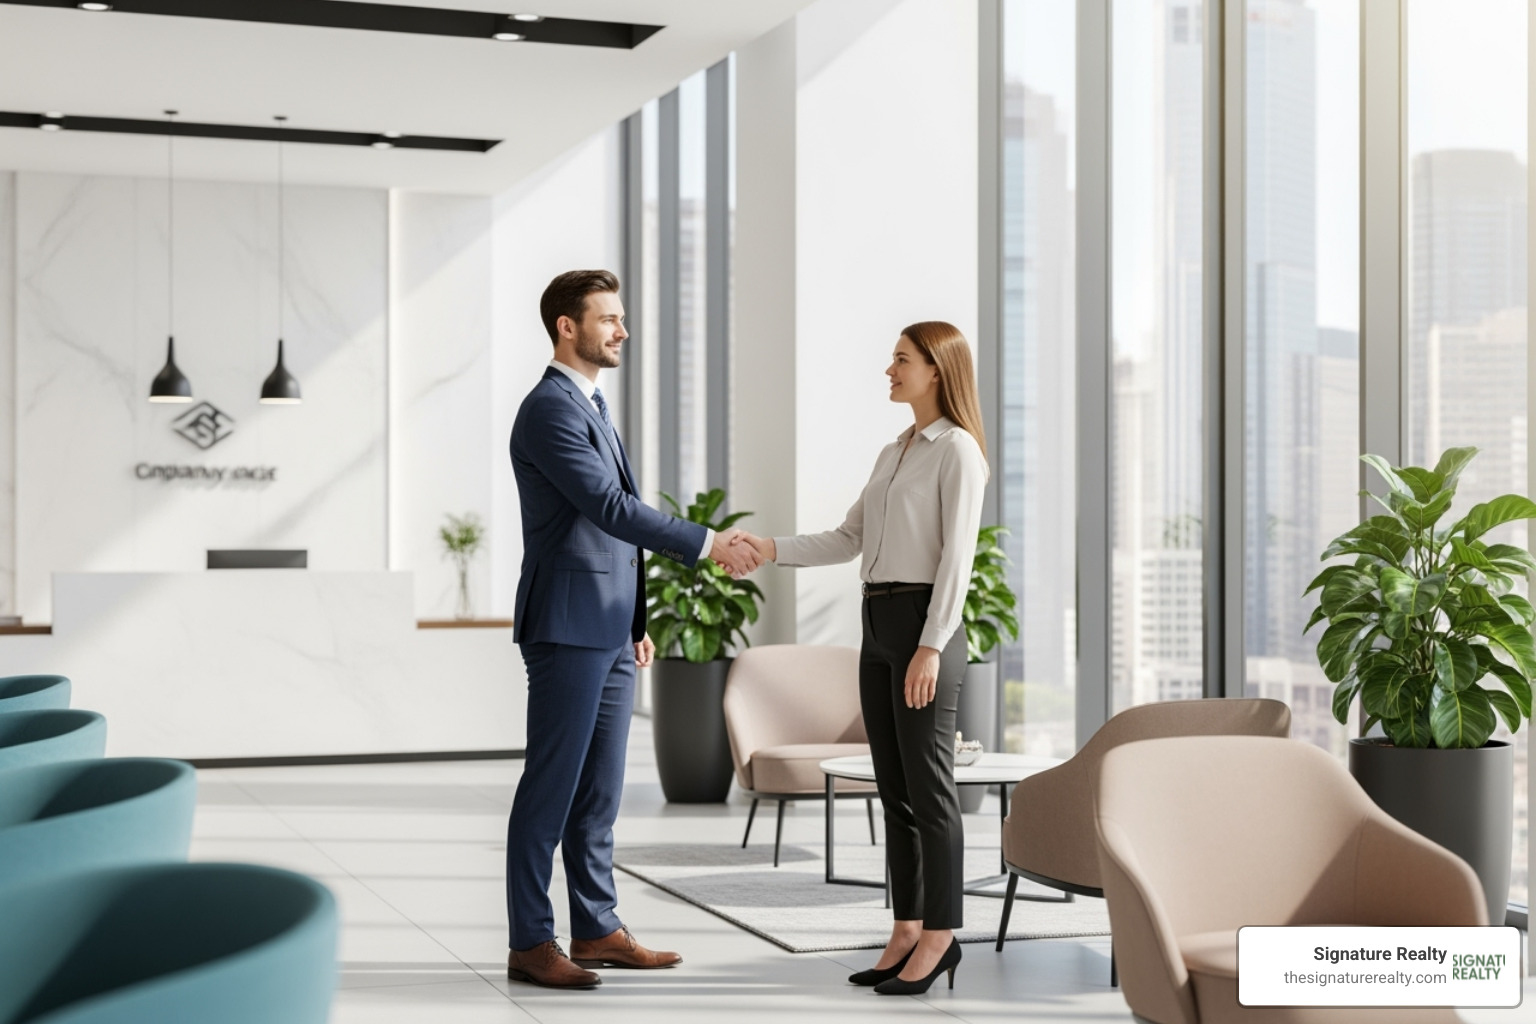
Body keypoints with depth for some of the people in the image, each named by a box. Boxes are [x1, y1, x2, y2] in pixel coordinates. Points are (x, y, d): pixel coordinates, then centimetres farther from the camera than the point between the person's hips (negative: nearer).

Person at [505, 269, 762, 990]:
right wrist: (709, 544, -17)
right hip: (567, 627, -9)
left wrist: (636, 622, 20)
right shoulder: (550, 409, -12)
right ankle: (529, 943, 0)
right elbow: (610, 508, -20)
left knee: (599, 788, 12)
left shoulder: (592, 406, 19)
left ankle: (597, 928, 19)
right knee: (551, 786, -5)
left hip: (609, 632, 9)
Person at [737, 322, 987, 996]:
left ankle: (939, 935, 4)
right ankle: (907, 932, 14)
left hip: (924, 623, -9)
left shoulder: (958, 449, -8)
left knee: (927, 785, -4)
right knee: (894, 787, 9)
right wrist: (770, 549, 4)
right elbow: (848, 541, 17)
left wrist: (932, 647, -20)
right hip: (879, 624, 9)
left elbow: (957, 556, -14)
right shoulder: (895, 453, 18)